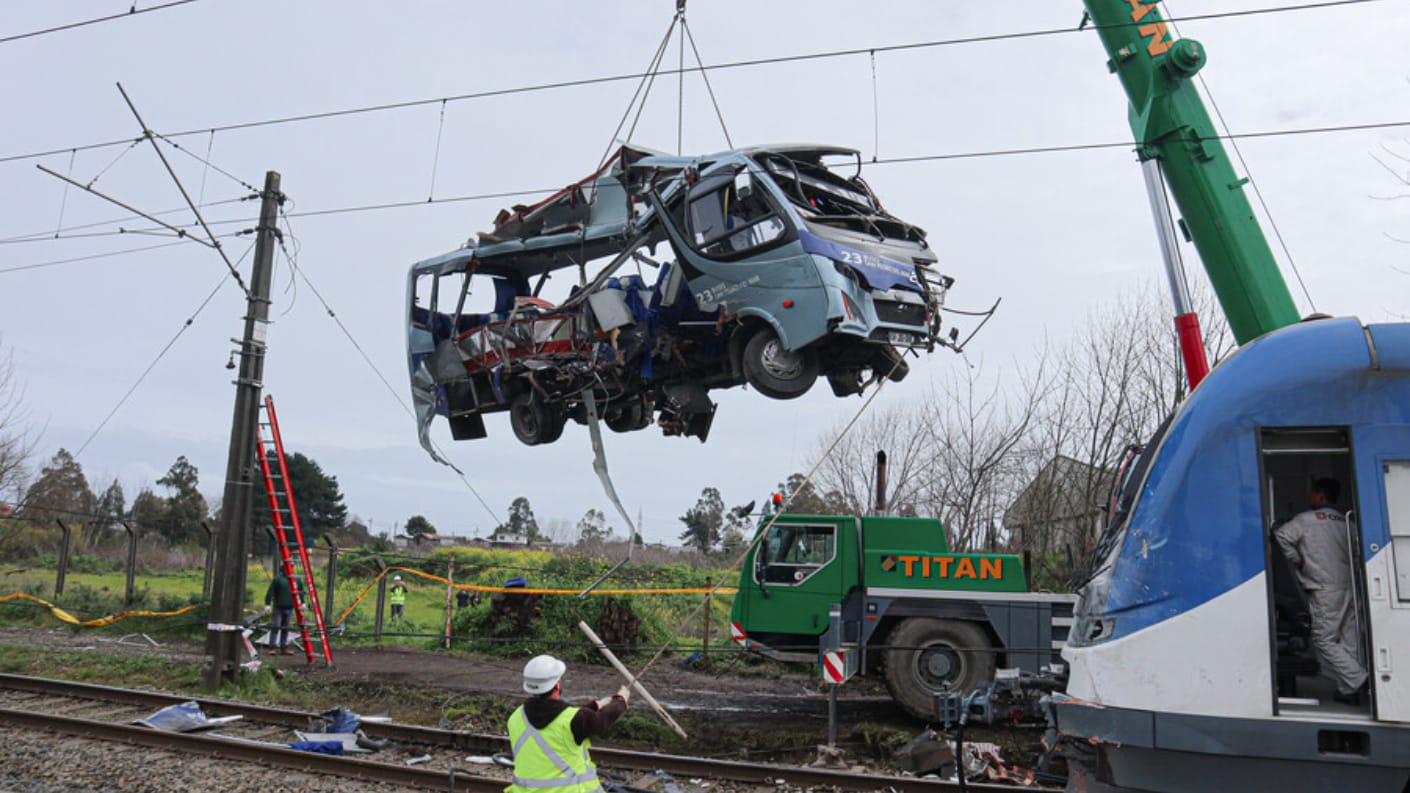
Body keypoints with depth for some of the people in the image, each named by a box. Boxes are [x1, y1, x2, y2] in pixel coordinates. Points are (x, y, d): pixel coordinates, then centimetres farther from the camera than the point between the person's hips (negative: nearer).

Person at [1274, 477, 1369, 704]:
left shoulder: (1306, 519, -5)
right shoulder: (1344, 520, 14)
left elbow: (1280, 536, -13)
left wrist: (1296, 561, -2)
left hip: (1325, 589, -7)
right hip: (1349, 586, 7)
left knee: (1324, 640, -3)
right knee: (1348, 639, 8)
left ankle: (1357, 679, -12)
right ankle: (1348, 690, 9)